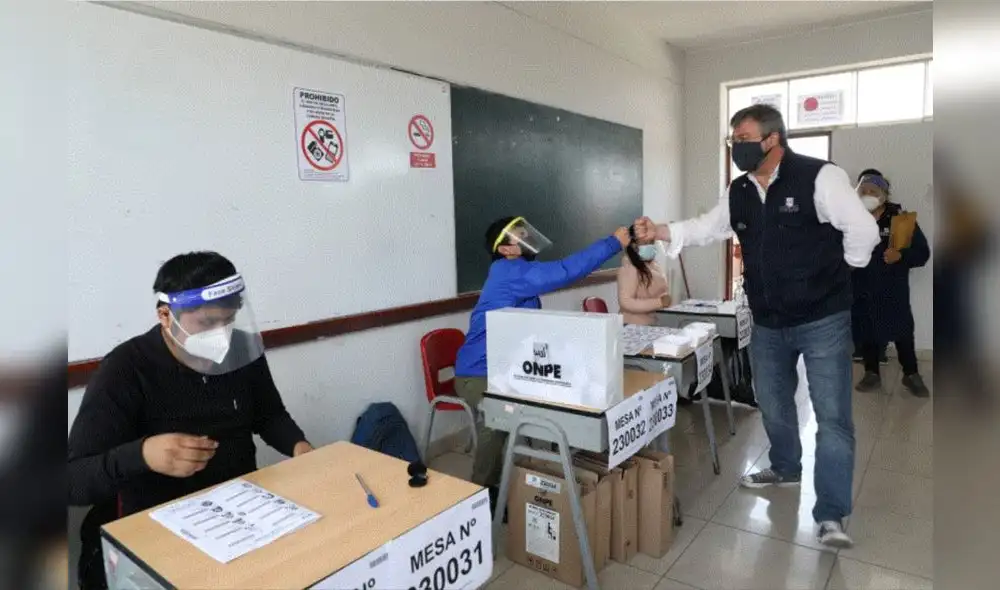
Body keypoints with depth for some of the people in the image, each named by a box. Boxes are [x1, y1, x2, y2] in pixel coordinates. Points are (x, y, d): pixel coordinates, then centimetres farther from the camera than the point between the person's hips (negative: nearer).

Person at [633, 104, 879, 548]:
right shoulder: (739, 191, 5)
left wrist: (838, 274, -4)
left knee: (832, 416, -1)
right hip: (768, 323, 6)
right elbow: (709, 228, 8)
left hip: (822, 319, -6)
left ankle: (830, 516, 9)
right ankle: (785, 469, 44)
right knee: (772, 403, 20)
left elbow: (862, 229, -14)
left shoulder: (819, 177, -15)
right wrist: (660, 232, -6)